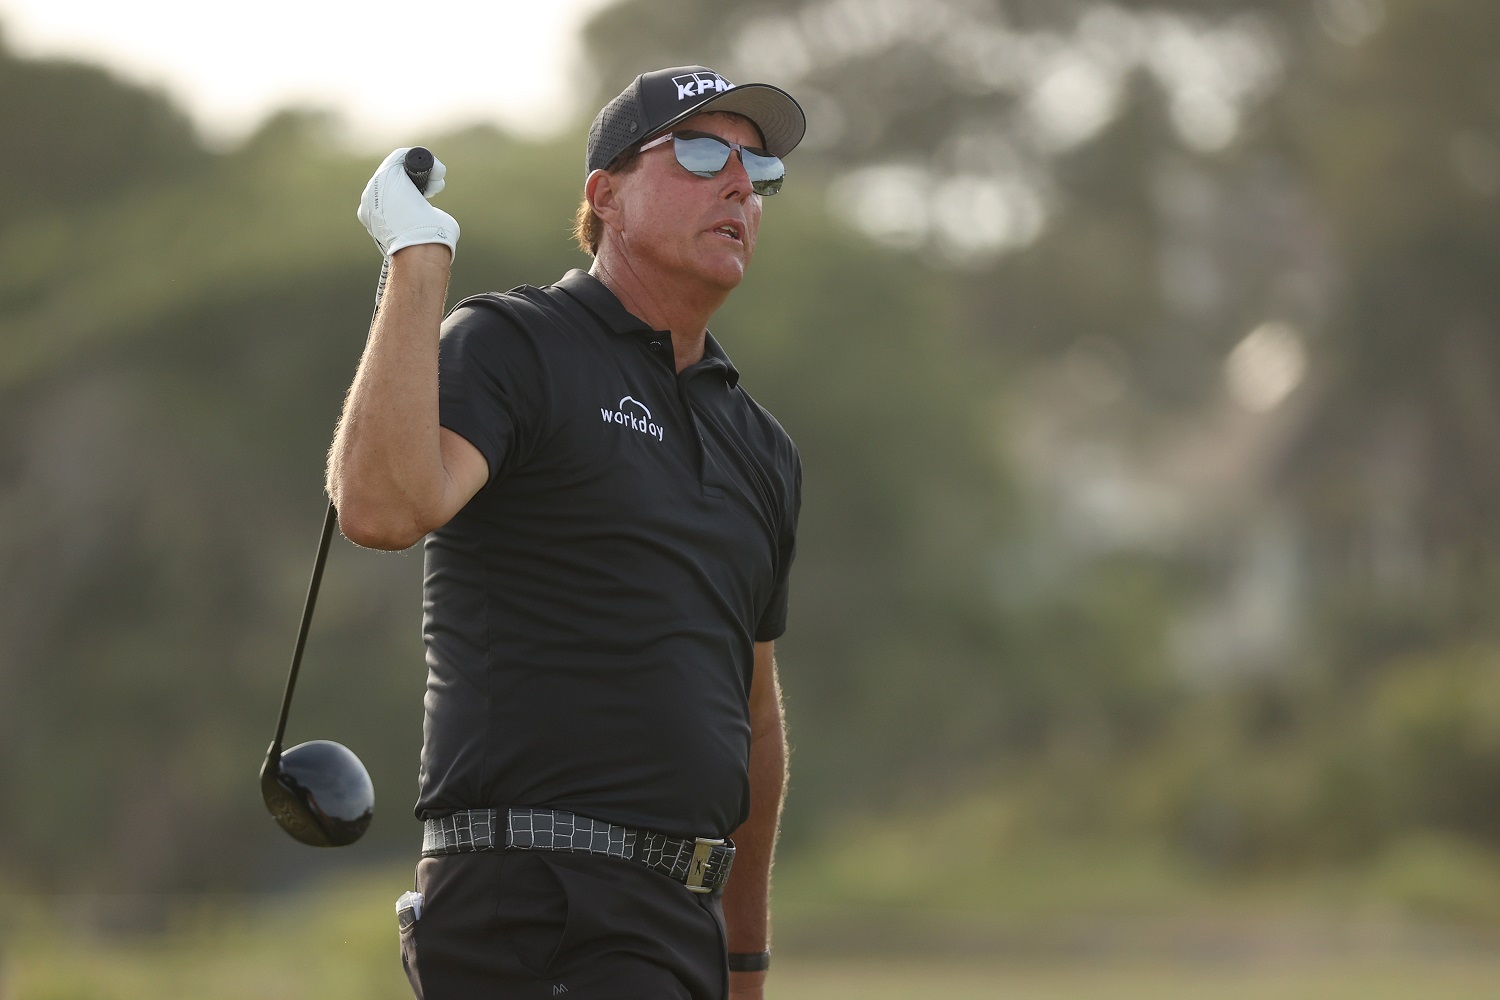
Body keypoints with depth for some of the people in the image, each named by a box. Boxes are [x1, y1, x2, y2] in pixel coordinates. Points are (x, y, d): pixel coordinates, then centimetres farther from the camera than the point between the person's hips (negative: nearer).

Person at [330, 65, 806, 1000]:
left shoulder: (760, 449, 21)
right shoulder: (509, 349, -2)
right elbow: (384, 506, -24)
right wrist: (419, 257, -19)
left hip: (681, 924, 8)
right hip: (536, 914, -8)